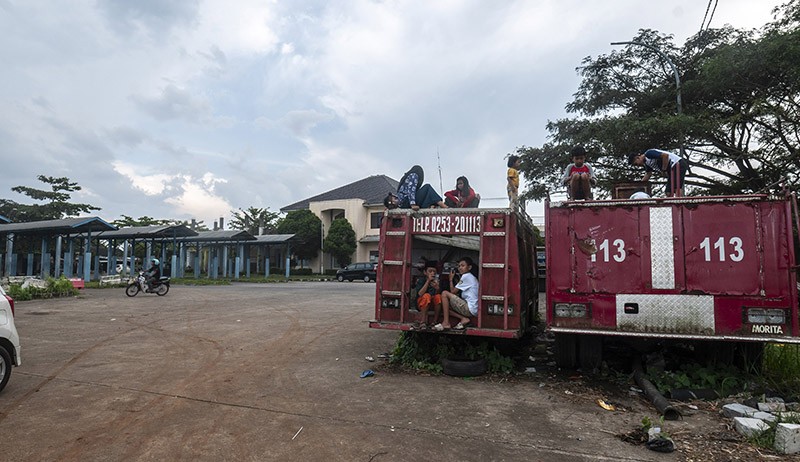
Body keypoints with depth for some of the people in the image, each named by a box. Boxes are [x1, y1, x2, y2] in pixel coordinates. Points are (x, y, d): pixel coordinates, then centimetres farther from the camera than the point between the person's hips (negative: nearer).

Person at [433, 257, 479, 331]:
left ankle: (446, 323, -12)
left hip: (470, 309, -10)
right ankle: (464, 319, -1)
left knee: (444, 293, -11)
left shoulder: (466, 276, -7)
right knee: (444, 305, 13)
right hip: (473, 310, 10)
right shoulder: (471, 277, 22)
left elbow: (453, 292, -7)